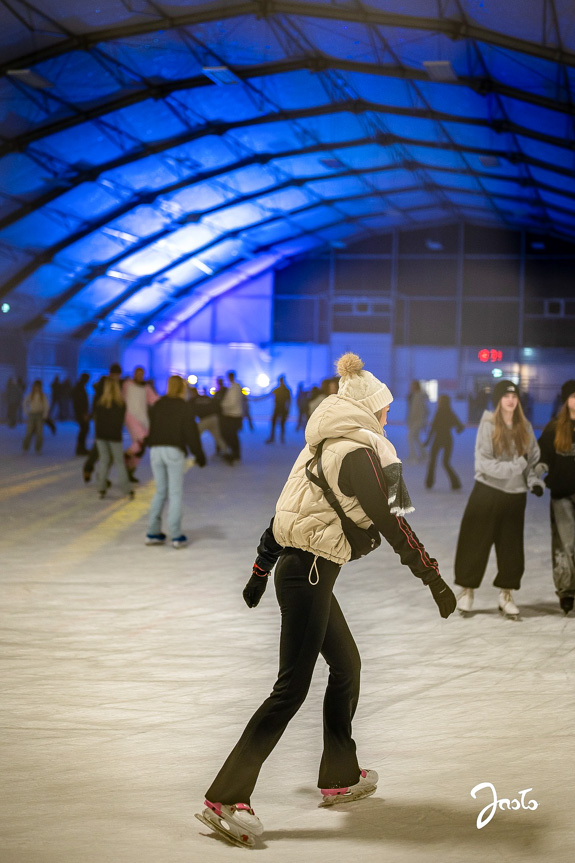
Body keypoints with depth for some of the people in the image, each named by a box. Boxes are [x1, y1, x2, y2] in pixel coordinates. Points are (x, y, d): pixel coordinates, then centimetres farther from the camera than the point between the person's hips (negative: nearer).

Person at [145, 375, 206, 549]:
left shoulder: (157, 405, 11)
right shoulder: (184, 407, -2)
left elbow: (151, 430, 13)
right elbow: (191, 433, -5)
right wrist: (199, 455, 1)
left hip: (156, 450, 4)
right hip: (174, 451, -4)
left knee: (160, 492, 13)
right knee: (175, 493, -1)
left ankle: (152, 532, 10)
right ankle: (176, 536, -4)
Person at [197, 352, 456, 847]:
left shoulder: (321, 447, 14)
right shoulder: (358, 450, -13)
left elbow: (286, 510, 19)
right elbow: (389, 523, -17)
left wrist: (261, 569, 26)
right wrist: (435, 579, -14)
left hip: (296, 567, 10)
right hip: (310, 574, -10)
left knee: (346, 665, 20)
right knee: (292, 689, -9)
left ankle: (341, 776, 30)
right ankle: (226, 800, -12)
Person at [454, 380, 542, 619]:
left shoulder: (525, 427, 4)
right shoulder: (488, 425, -9)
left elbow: (534, 458, 10)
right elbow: (484, 463, -14)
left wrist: (534, 481, -7)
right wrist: (515, 465, -20)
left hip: (515, 495, 4)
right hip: (487, 492, -4)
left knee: (512, 547, 8)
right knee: (476, 543, 2)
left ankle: (506, 594, 19)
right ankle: (467, 590, 16)